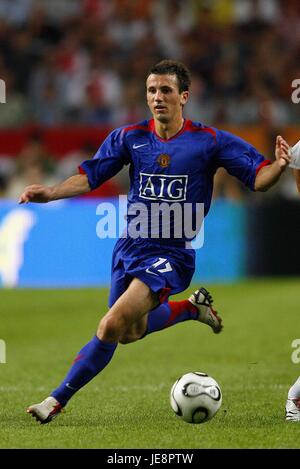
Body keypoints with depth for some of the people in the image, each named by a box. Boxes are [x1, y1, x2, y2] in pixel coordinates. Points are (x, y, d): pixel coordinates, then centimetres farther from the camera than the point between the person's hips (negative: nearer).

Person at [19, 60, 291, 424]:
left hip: (171, 254, -5)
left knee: (111, 328, -20)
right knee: (130, 333, 21)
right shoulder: (129, 137, -2)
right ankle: (192, 308, 44)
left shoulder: (210, 141, -10)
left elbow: (258, 178, -10)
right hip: (130, 247, 5)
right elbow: (89, 177, -1)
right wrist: (49, 193, -18)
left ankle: (57, 400, -8)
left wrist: (278, 166, -32)